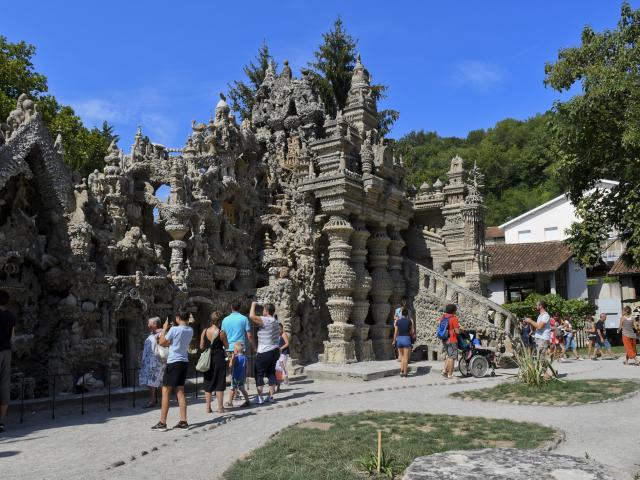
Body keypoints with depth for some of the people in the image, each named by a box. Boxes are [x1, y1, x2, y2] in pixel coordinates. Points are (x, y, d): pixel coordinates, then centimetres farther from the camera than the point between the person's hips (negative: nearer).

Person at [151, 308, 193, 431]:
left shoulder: (174, 329, -14)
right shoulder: (190, 330, 5)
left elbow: (161, 343, -5)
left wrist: (164, 328, 3)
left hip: (173, 362, -7)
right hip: (184, 362, 7)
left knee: (166, 392, 0)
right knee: (180, 392, 11)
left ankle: (162, 423, 1)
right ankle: (183, 421, 9)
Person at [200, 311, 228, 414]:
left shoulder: (205, 331, -3)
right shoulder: (221, 333, -13)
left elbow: (201, 347, 3)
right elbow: (226, 347, -3)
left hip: (208, 359, 3)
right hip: (219, 358, -3)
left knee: (208, 383, 12)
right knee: (219, 383, 4)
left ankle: (208, 407, 13)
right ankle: (220, 407, 7)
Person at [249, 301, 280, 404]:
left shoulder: (265, 320, -17)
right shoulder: (276, 322, 11)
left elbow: (252, 316, -27)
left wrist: (253, 304, -11)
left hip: (264, 353, -8)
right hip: (275, 351, 8)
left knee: (259, 374, 0)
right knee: (271, 373, 12)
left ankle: (259, 397, -2)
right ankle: (271, 396, 14)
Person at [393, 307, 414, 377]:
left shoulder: (398, 321, 0)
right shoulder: (409, 321, -2)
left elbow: (396, 332, 1)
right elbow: (411, 332, 3)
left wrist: (394, 341, 11)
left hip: (399, 339, 2)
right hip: (407, 338, -2)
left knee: (402, 356, 18)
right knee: (406, 357, 4)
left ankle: (402, 370, 11)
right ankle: (405, 372, 6)